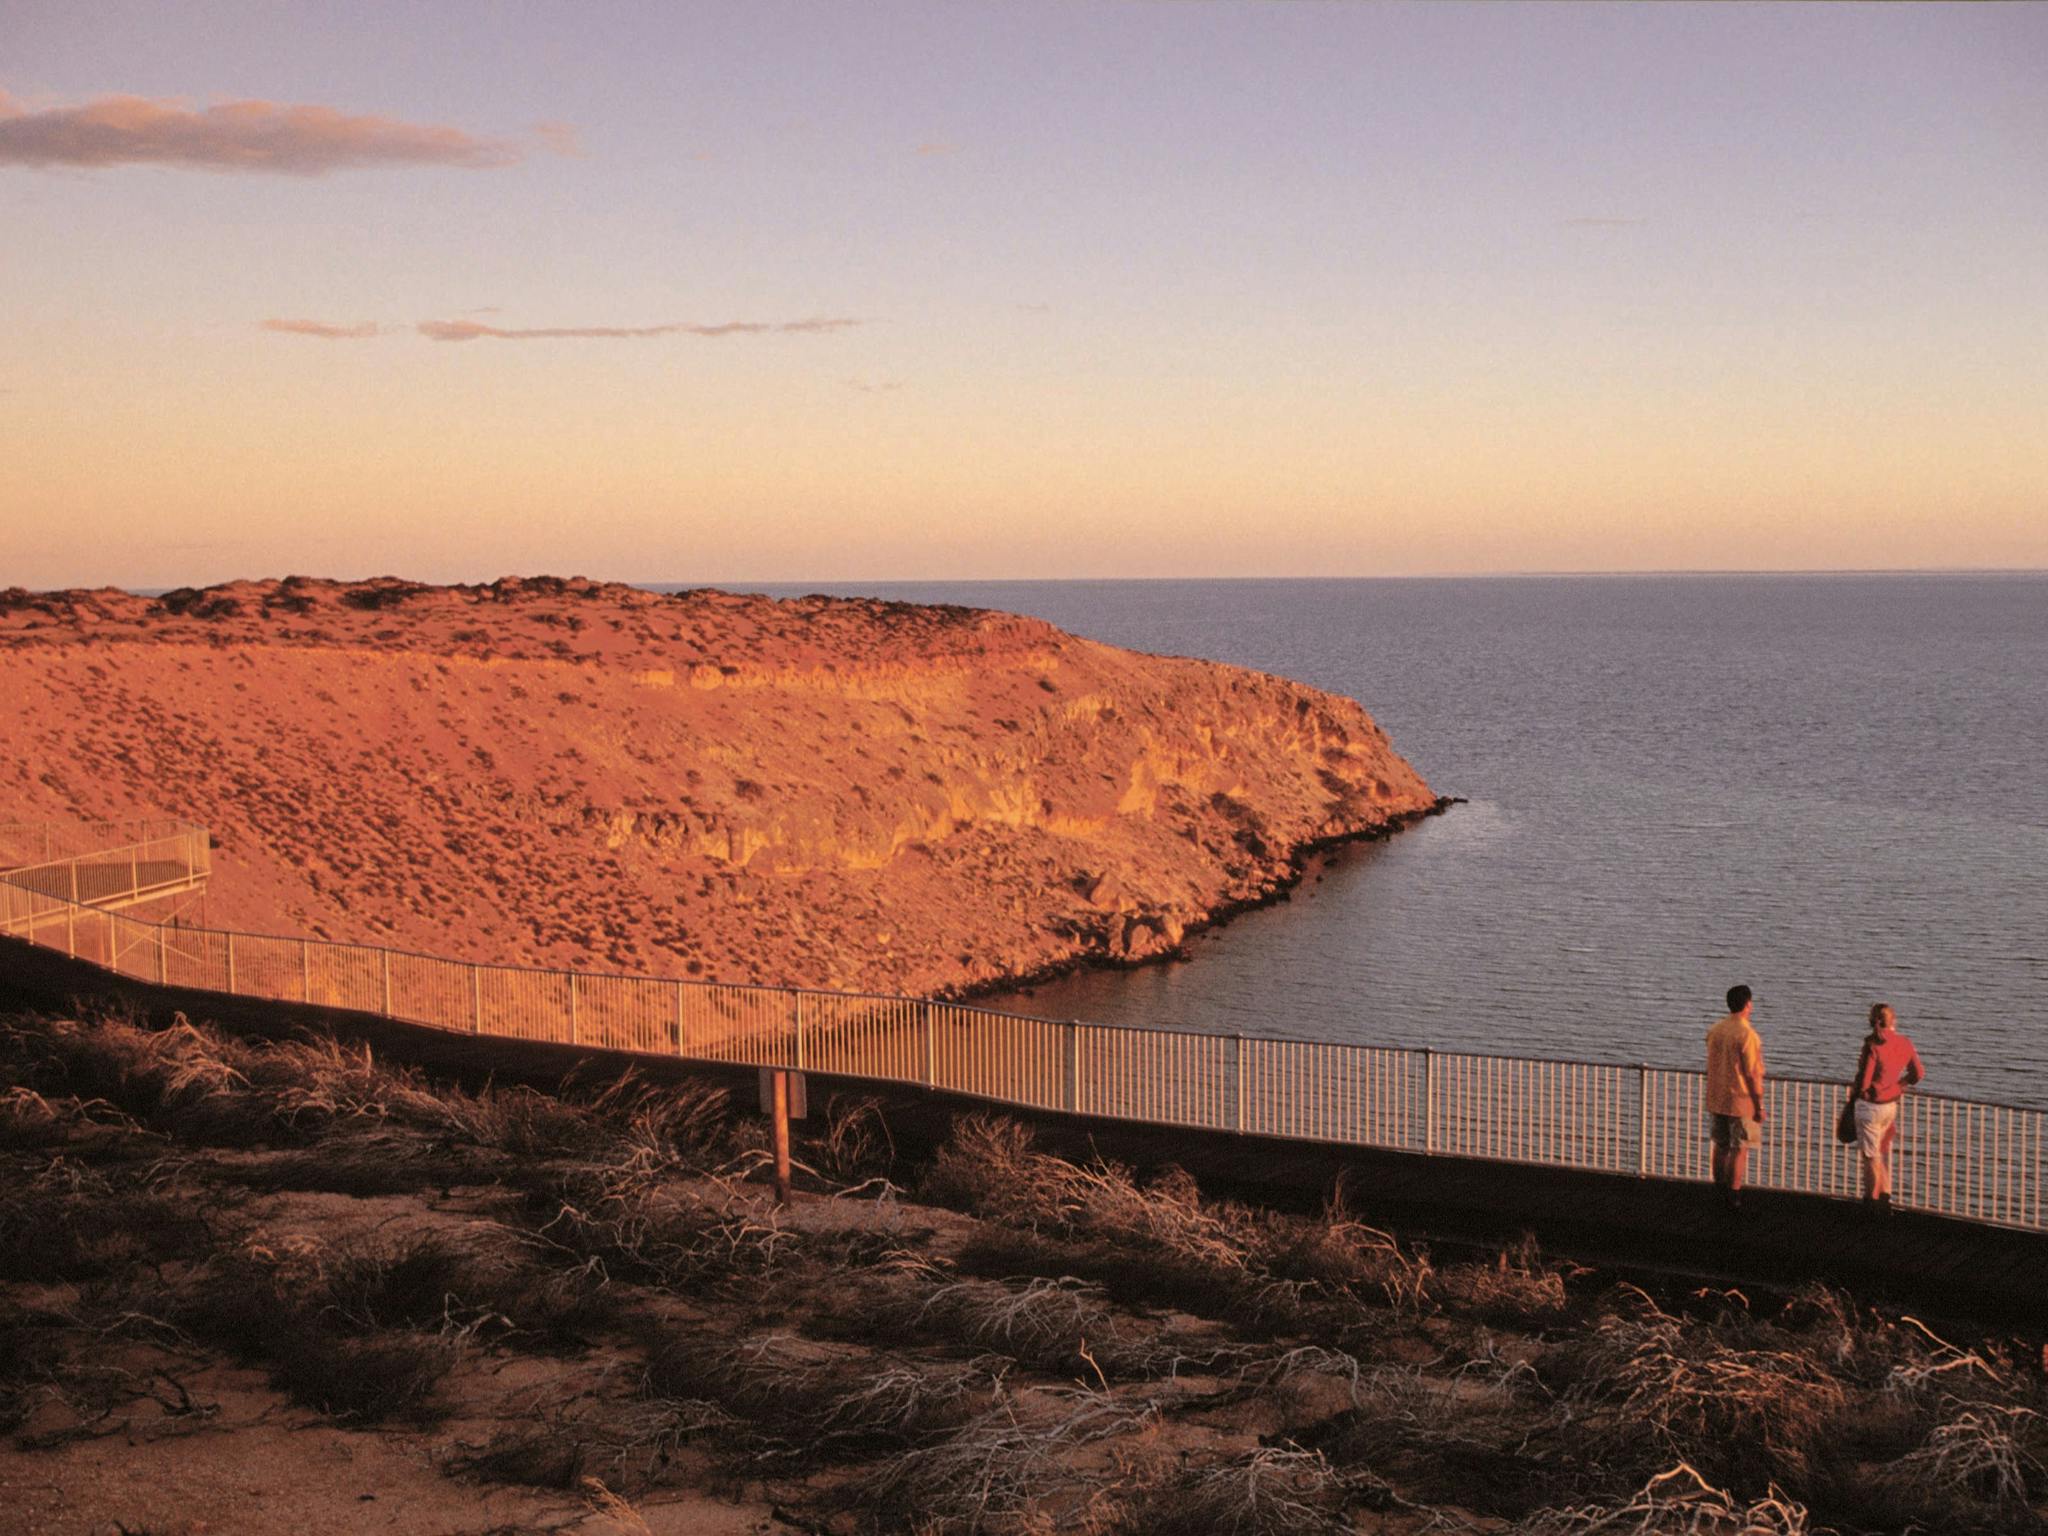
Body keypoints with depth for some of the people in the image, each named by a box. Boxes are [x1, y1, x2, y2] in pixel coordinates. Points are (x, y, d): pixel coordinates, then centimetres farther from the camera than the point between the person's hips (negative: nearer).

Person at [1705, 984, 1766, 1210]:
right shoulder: (1747, 1035, -18)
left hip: (1716, 1101, 6)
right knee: (1739, 1150, 2)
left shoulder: (1714, 1031, 3)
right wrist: (1759, 1106, -10)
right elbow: (1753, 1075, -17)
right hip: (1741, 1102, -6)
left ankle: (1720, 1193, 21)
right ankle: (1733, 1198, 5)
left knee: (1721, 1147, 15)